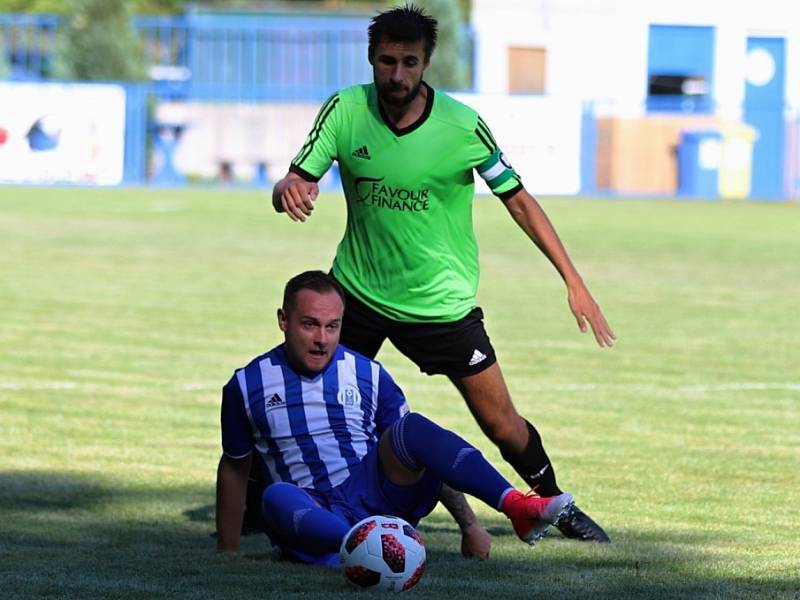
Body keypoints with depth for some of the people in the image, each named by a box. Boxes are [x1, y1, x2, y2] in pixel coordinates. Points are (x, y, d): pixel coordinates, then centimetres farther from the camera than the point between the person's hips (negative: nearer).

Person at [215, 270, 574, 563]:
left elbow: (421, 448, 12)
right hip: (309, 514, -1)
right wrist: (227, 553, 17)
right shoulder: (247, 385, 7)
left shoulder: (368, 375, 9)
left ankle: (518, 509, -41)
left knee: (412, 428, -26)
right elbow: (234, 468, 18)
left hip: (373, 495, 1)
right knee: (277, 497, -37)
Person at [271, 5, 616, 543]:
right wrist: (290, 190, -37)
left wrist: (574, 282, -11)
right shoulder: (345, 110, -10)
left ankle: (555, 504, 24)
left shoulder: (462, 126, -16)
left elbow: (518, 200, -7)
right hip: (358, 291, 2)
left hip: (441, 299, -2)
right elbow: (294, 184, -10)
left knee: (501, 422, -1)